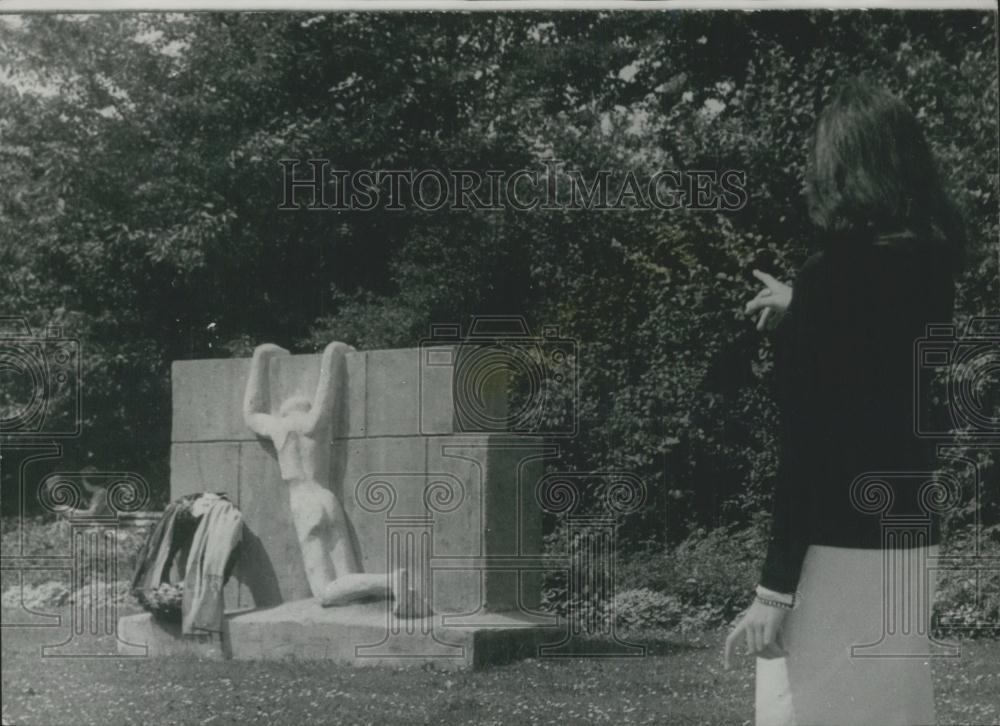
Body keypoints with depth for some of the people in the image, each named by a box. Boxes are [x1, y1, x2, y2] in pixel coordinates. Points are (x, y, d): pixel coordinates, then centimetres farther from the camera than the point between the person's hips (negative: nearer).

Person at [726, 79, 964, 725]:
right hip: (911, 540, 7)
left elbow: (808, 444, -18)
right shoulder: (930, 271, 4)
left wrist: (775, 586, -15)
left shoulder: (828, 280, -15)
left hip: (837, 549, -7)